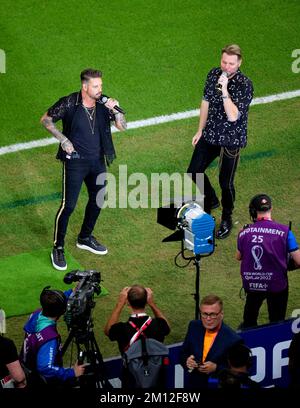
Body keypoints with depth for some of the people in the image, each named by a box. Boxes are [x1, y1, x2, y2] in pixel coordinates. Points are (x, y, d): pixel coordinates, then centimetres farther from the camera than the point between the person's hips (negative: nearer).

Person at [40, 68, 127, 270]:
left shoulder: (103, 103, -5)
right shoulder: (69, 104, -17)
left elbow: (122, 126, -6)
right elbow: (46, 120, -4)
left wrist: (115, 111, -25)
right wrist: (63, 140, -11)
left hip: (97, 161, 6)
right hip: (75, 161, -5)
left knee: (97, 200, 18)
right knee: (68, 205, -7)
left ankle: (85, 238, 40)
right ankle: (58, 248, 6)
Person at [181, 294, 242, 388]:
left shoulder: (233, 340, -21)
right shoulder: (194, 327, -6)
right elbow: (183, 353, 5)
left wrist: (216, 368, -26)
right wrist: (187, 361, -16)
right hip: (193, 384, 4)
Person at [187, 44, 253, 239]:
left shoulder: (244, 85, -23)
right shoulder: (214, 74, -4)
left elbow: (233, 116, -30)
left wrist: (224, 90, -36)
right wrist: (200, 130, 13)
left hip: (231, 140, -6)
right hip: (210, 135, 6)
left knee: (226, 182, 5)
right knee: (194, 172, 14)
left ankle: (227, 219, 30)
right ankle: (211, 200, 42)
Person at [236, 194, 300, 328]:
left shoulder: (244, 233, -10)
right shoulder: (284, 232, -18)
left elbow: (238, 257, 8)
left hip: (251, 283, 2)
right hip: (277, 285, -2)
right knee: (277, 320, 21)